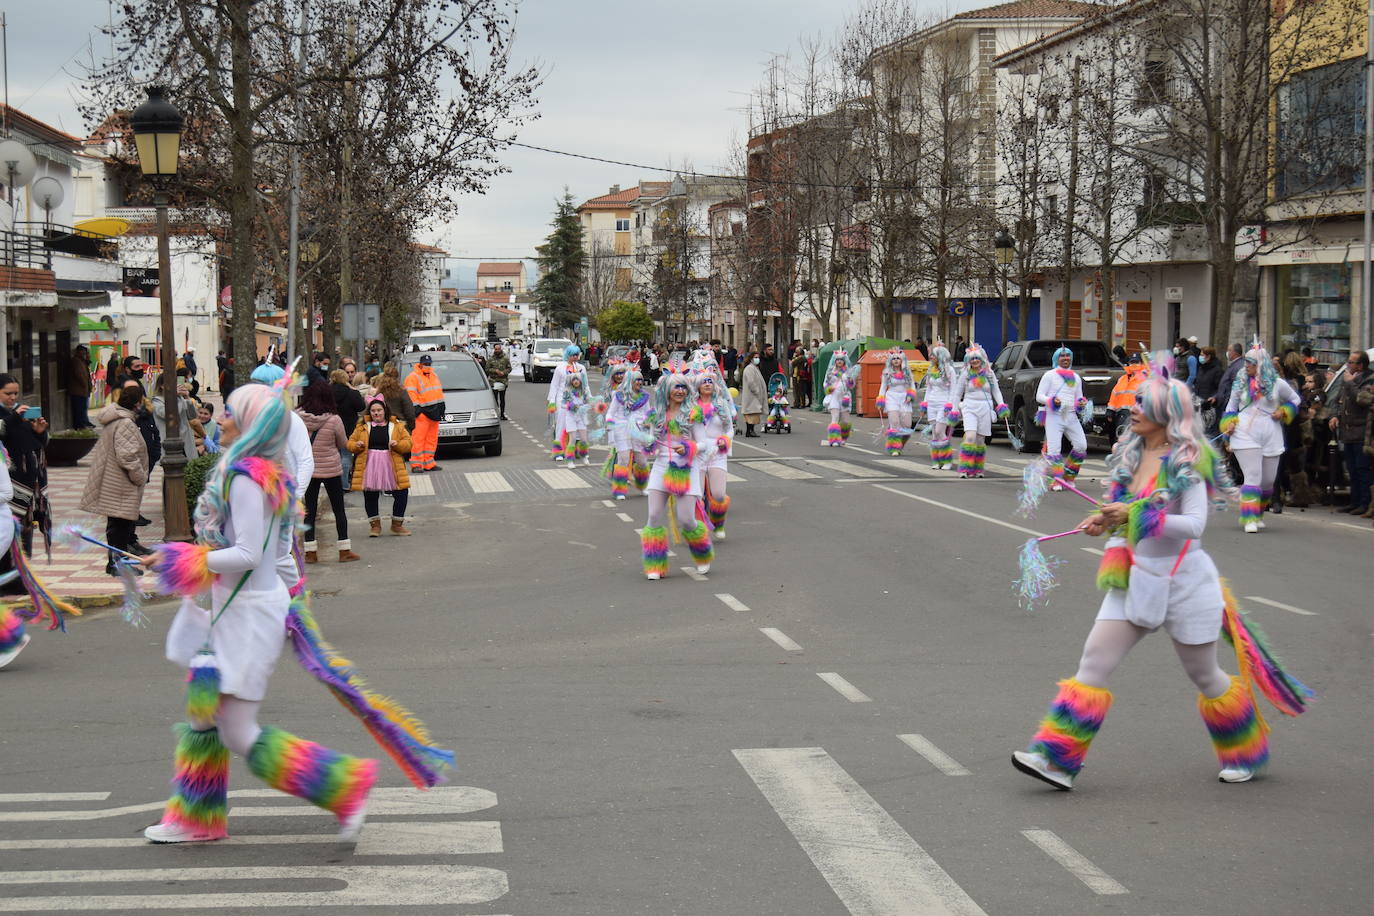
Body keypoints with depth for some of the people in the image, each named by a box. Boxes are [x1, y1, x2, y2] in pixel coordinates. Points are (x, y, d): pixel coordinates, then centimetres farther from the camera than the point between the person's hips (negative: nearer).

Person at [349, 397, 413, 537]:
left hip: (391, 466, 0)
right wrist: (356, 445, -9)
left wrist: (397, 444, -14)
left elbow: (408, 443, 5)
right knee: (370, 496, 2)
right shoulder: (363, 426, 9)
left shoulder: (396, 426, 7)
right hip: (369, 466, 0)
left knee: (402, 493, -4)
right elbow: (350, 443, 13)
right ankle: (375, 524, 19)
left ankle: (397, 524, 11)